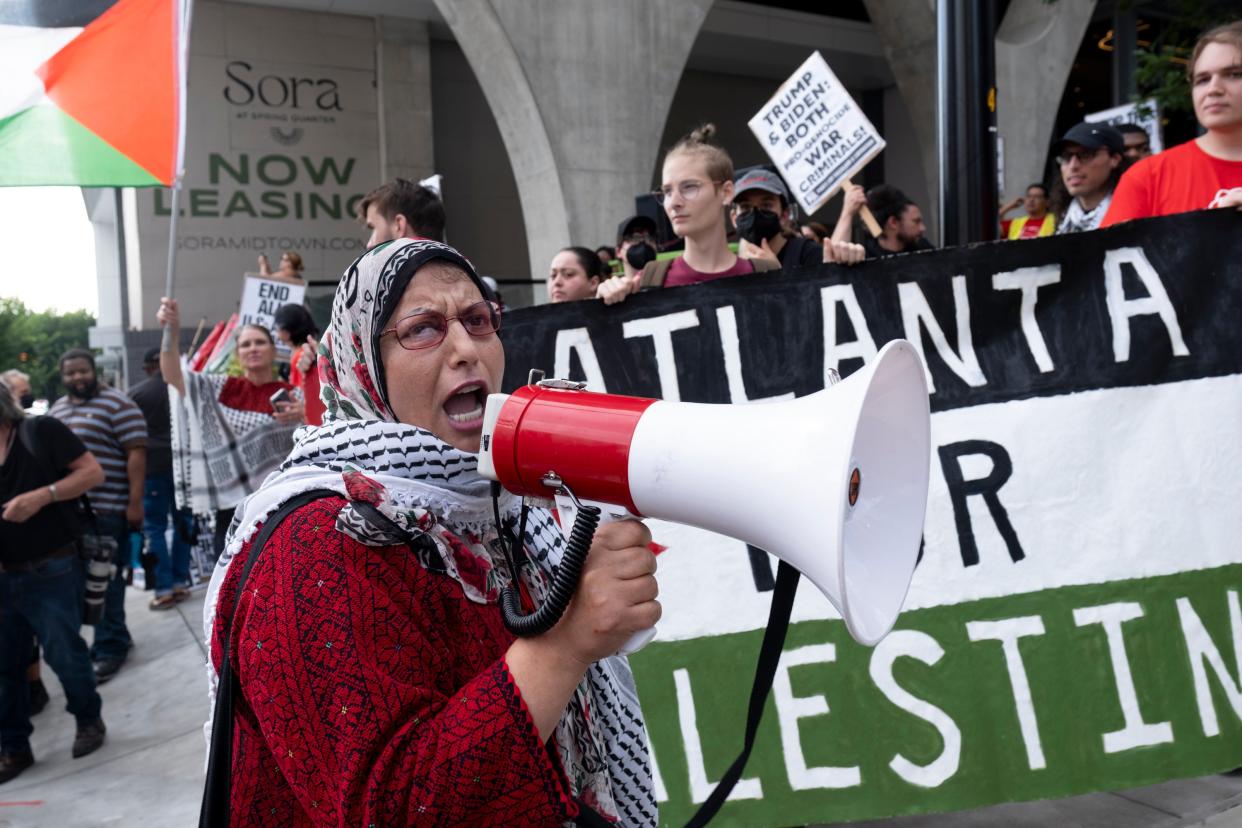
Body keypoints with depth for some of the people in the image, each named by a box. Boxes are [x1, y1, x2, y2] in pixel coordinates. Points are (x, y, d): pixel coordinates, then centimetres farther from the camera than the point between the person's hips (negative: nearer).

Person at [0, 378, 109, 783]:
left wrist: (40, 496, -21)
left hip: (50, 573, -5)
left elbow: (93, 472, -11)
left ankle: (89, 719, 28)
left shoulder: (41, 431, -6)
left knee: (64, 654, 5)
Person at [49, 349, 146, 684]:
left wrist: (135, 502, -16)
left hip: (107, 508, -7)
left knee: (105, 578, -4)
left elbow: (136, 454, -11)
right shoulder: (56, 410, 16)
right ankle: (114, 637, 23)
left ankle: (109, 648, 4)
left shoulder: (118, 405, -7)